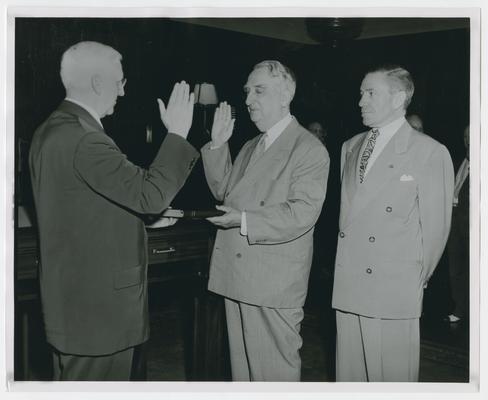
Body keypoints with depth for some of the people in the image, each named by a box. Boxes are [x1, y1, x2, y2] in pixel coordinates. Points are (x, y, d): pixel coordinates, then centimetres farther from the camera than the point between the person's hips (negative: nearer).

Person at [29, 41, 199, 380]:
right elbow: (151, 193, -26)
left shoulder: (52, 130, 9)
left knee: (73, 379, 21)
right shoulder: (84, 139, -23)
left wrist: (147, 214, 14)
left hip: (71, 296, 10)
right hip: (99, 301, -10)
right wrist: (177, 134, -16)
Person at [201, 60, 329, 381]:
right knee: (242, 365, 19)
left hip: (275, 283, -7)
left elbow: (302, 213, -19)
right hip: (238, 279, 8)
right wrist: (218, 145, 7)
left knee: (274, 370, 3)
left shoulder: (309, 149, -10)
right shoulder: (250, 147, 17)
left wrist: (245, 221, -24)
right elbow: (224, 190, 16)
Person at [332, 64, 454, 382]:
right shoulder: (351, 147, 13)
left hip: (394, 291, -5)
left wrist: (416, 280, 3)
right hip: (347, 286, 5)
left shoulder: (430, 153, -6)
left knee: (391, 374, 4)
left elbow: (435, 226, -4)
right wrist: (344, 265, 10)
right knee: (349, 370, 13)